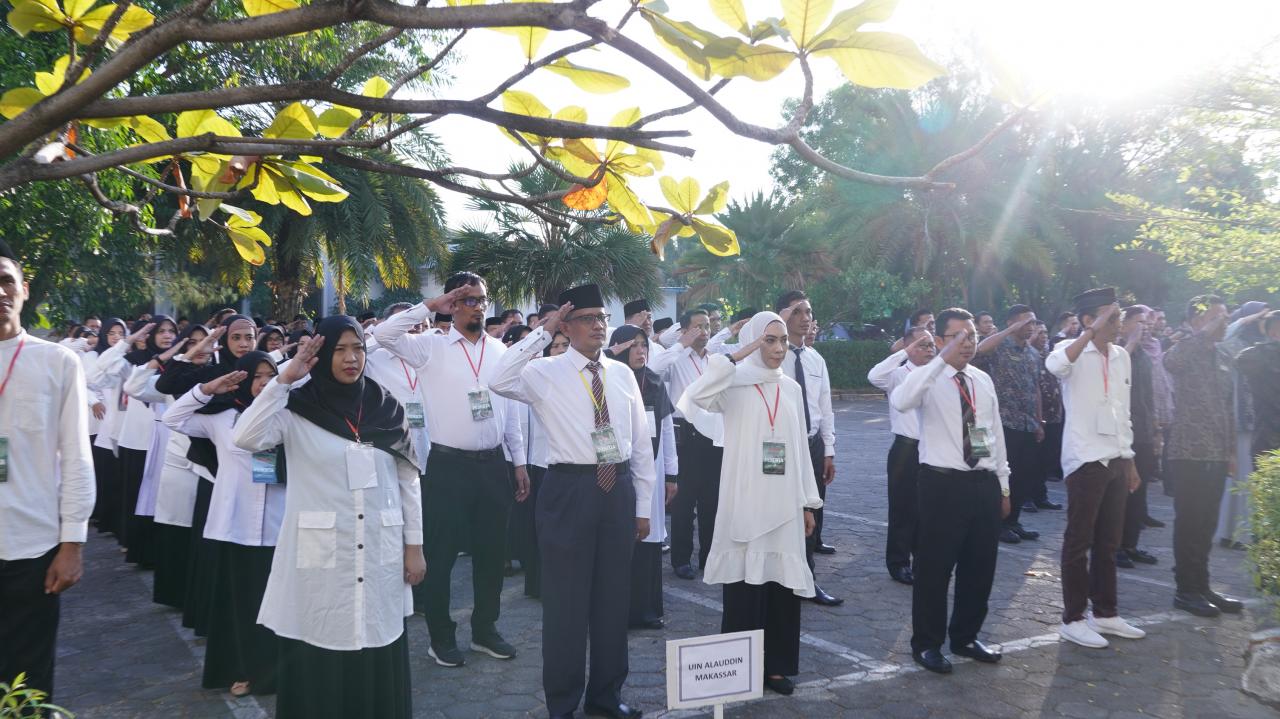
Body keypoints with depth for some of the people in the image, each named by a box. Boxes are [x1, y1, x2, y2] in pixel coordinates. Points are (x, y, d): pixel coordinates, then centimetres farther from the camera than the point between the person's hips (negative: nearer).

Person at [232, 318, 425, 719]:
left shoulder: (387, 408, 5)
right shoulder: (298, 410, -2)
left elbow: (408, 480, 7)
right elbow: (245, 439, -18)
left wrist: (414, 545, 5)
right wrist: (284, 379, -18)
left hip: (380, 554, 2)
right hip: (321, 555, -2)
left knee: (378, 660, 8)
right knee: (319, 660, 6)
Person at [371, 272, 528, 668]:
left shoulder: (500, 350, 7)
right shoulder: (432, 347, -4)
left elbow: (510, 409, 11)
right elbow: (383, 333, -20)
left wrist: (519, 462, 10)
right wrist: (430, 305, -19)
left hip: (493, 464, 4)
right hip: (448, 465, -4)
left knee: (492, 550, 13)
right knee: (441, 553, 5)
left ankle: (485, 628, 30)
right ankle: (441, 636, 22)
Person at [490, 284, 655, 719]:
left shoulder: (623, 374, 8)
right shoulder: (545, 372, -4)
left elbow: (641, 443, 10)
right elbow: (500, 382, -26)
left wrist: (643, 506, 9)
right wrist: (542, 333, -20)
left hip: (619, 489, 4)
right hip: (569, 490, -4)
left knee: (614, 597, 15)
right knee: (565, 600, 4)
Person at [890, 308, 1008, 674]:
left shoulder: (984, 380, 11)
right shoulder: (928, 378, -8)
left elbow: (996, 433, 16)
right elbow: (900, 402, -32)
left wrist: (1003, 485, 16)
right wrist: (943, 359, -34)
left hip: (985, 483, 6)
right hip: (943, 483, -6)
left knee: (981, 567, 15)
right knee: (934, 567, 3)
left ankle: (965, 637, 33)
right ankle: (926, 643, 20)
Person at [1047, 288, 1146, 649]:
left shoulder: (1122, 356, 13)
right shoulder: (1074, 351, -8)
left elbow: (1123, 413, 18)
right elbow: (1054, 365, -35)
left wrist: (1129, 460, 17)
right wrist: (1094, 332, -32)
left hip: (1116, 459, 7)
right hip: (1085, 459, -7)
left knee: (1108, 541, 14)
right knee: (1079, 540, 0)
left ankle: (1105, 613, 25)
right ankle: (1073, 618, 8)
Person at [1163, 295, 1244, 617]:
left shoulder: (1222, 360, 16)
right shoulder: (1185, 353, -7)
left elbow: (1227, 409, 20)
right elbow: (1169, 360, -34)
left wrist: (1231, 450, 15)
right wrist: (1206, 331, -25)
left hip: (1216, 455, 7)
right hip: (1189, 453, -7)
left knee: (1206, 523, 11)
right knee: (1189, 522, -2)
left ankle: (1201, 586, 19)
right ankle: (1186, 589, 7)